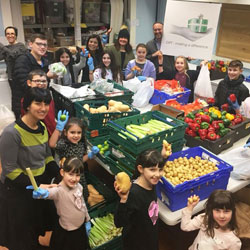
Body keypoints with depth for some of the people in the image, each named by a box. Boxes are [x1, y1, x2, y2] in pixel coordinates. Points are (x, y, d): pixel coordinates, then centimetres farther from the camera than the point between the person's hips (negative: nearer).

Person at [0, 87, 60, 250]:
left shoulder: (42, 127, -3)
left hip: (41, 182, 7)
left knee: (42, 221, 25)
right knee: (22, 232, 14)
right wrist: (35, 186, -24)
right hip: (17, 189, -6)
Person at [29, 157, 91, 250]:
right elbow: (50, 193, -50)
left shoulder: (78, 186, -6)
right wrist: (42, 193, -72)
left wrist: (87, 220, 17)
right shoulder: (59, 190, -26)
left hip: (81, 228, 6)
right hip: (66, 233, -6)